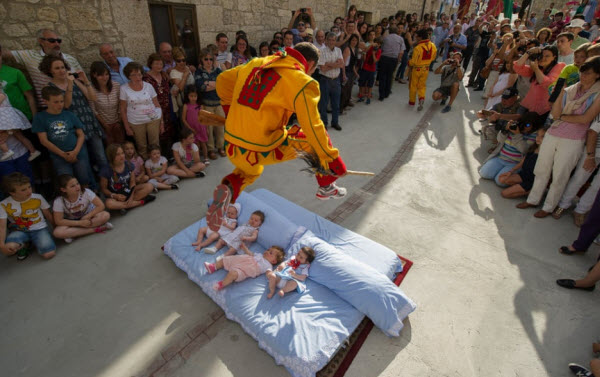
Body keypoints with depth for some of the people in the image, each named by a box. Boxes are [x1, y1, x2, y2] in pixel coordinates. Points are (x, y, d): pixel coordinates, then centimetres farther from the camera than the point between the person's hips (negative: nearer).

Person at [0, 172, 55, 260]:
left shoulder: (38, 198, -9)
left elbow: (48, 215, 3)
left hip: (39, 229, 0)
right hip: (19, 231, 1)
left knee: (49, 254, -21)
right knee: (8, 249, -33)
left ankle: (34, 242, 12)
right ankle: (23, 245, 6)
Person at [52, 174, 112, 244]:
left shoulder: (86, 192, -23)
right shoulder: (59, 201, -21)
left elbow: (101, 205, -20)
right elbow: (58, 221, -19)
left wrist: (87, 217, -26)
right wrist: (80, 223, -27)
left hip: (87, 217, 0)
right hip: (71, 222, 0)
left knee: (106, 215, -29)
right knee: (58, 232, -31)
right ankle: (95, 229, -26)